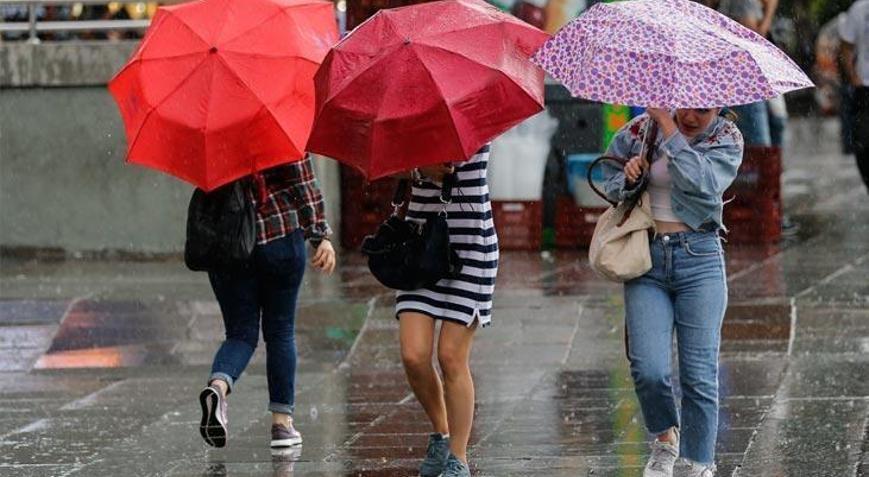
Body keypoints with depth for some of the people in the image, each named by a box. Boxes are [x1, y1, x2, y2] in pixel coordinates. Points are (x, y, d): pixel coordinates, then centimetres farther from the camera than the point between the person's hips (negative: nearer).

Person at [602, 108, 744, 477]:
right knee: (648, 370, -9)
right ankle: (665, 439, 21)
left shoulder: (727, 140, 0)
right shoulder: (640, 129, 5)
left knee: (699, 374, -4)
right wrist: (627, 179, -7)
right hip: (646, 258, 1)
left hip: (699, 257, -1)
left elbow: (701, 183, -19)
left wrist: (667, 127, -18)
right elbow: (609, 182, 16)